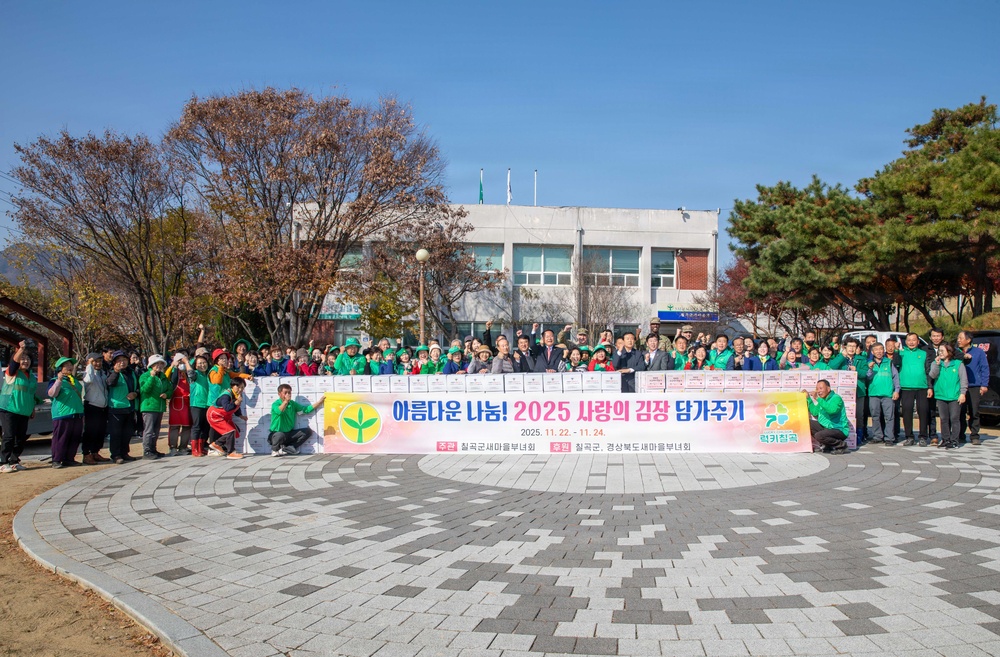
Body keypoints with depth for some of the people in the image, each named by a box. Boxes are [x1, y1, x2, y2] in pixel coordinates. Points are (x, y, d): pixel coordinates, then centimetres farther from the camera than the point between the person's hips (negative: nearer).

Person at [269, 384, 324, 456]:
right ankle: (275, 450, -6)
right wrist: (286, 401, -30)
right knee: (280, 435, -40)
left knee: (308, 431, -4)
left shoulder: (292, 404, 6)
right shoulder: (276, 404, -12)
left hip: (289, 434, 7)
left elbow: (306, 409, 9)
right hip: (277, 434, -7)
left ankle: (286, 448, -10)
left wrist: (319, 402, 4)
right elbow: (279, 411, -36)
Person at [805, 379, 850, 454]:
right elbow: (815, 413, 10)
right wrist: (808, 398, 8)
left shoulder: (836, 398, -15)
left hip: (839, 430, -9)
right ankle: (824, 445, 3)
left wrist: (818, 399, -33)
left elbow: (832, 410, -36)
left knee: (818, 435, -30)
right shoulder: (823, 399, 10)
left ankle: (841, 445, -7)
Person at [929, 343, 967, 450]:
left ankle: (954, 441, -1)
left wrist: (962, 393, -6)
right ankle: (945, 439, 16)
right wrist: (937, 364, -14)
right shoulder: (936, 363, 10)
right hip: (941, 396, 3)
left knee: (954, 419, -4)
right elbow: (932, 375, -5)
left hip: (955, 397, -3)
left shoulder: (958, 364, 2)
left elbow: (964, 379, 1)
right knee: (944, 419, 8)